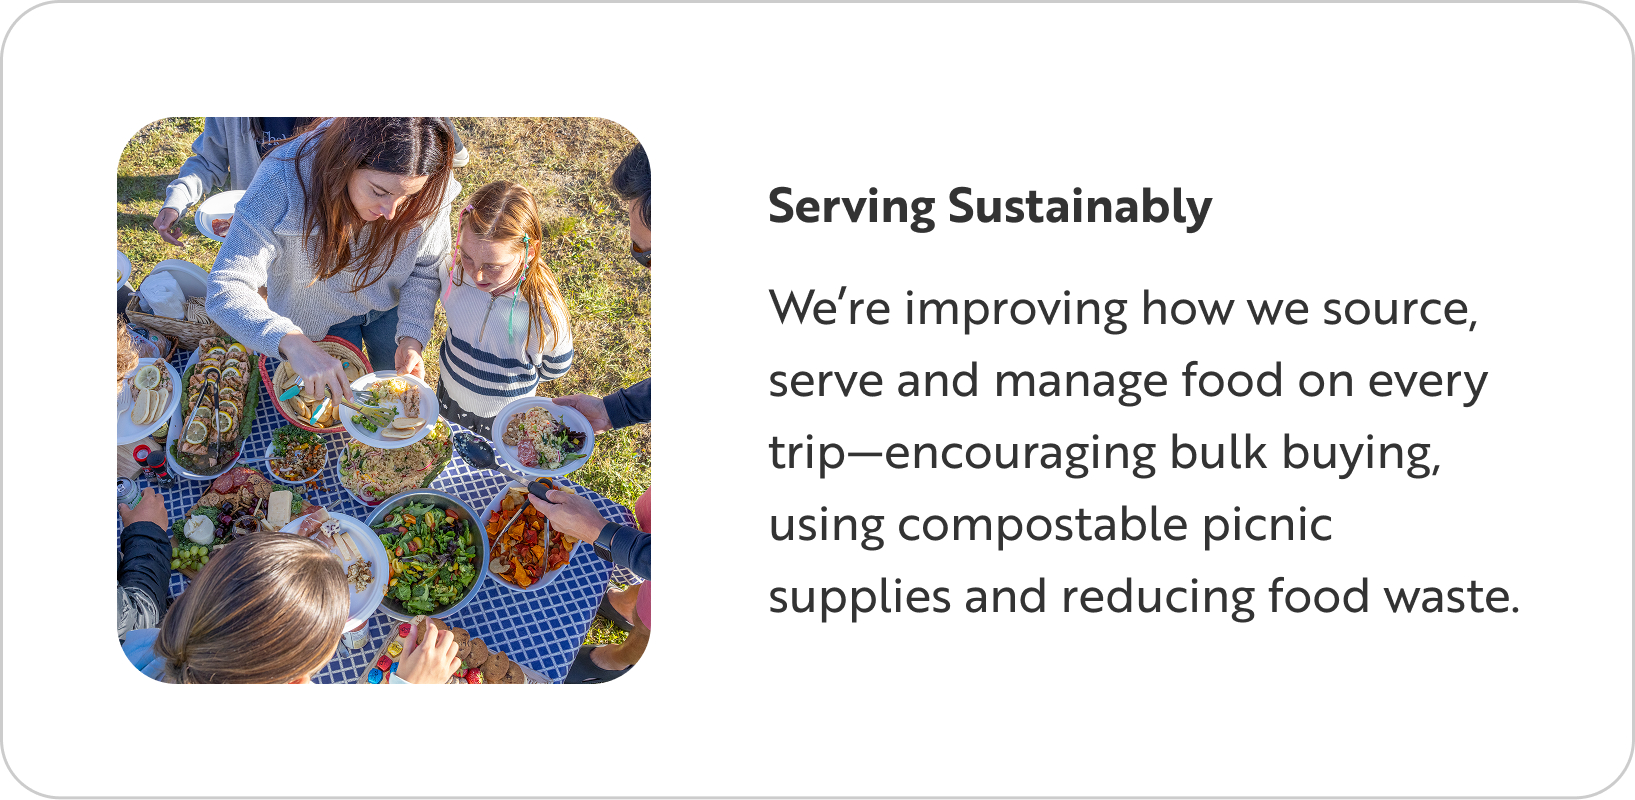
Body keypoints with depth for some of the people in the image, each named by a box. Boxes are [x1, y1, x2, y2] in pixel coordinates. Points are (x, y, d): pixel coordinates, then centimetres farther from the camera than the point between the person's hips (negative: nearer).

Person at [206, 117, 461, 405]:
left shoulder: (429, 191, -33)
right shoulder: (284, 181, -42)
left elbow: (425, 270, -14)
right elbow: (226, 290, -44)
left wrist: (412, 338, -30)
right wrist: (292, 342, -60)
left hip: (390, 306, 2)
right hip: (320, 318, -2)